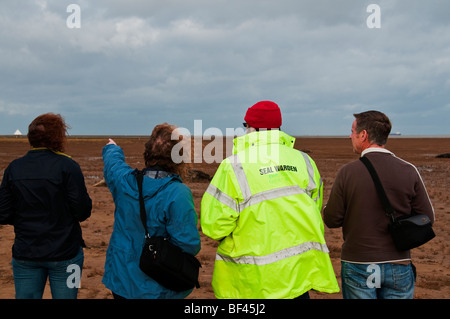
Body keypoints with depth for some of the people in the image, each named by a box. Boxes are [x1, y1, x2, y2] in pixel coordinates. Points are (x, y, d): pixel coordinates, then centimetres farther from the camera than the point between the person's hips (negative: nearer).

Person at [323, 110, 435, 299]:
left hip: (357, 266, -1)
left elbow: (332, 220, -6)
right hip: (398, 267, 2)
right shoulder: (409, 172, -6)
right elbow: (427, 218, -1)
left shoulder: (348, 172, -11)